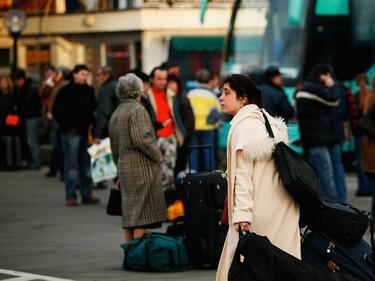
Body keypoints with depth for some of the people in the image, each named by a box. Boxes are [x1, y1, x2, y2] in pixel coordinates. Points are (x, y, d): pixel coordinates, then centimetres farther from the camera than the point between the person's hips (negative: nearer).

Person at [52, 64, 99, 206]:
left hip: (85, 131, 6)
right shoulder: (66, 91, -5)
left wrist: (91, 123, 5)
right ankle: (71, 195, -2)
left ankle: (87, 194, 14)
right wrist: (67, 125, -8)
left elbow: (94, 108, 20)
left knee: (86, 163, 9)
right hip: (71, 132, -6)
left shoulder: (89, 90, 11)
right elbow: (56, 111, -4)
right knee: (71, 164, -5)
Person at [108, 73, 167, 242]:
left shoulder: (115, 114, 17)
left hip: (124, 167, 8)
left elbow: (114, 147, 22)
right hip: (141, 166, -8)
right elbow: (140, 138, -22)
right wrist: (157, 156, -10)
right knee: (141, 215, -6)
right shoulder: (137, 110, -10)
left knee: (129, 213, 12)